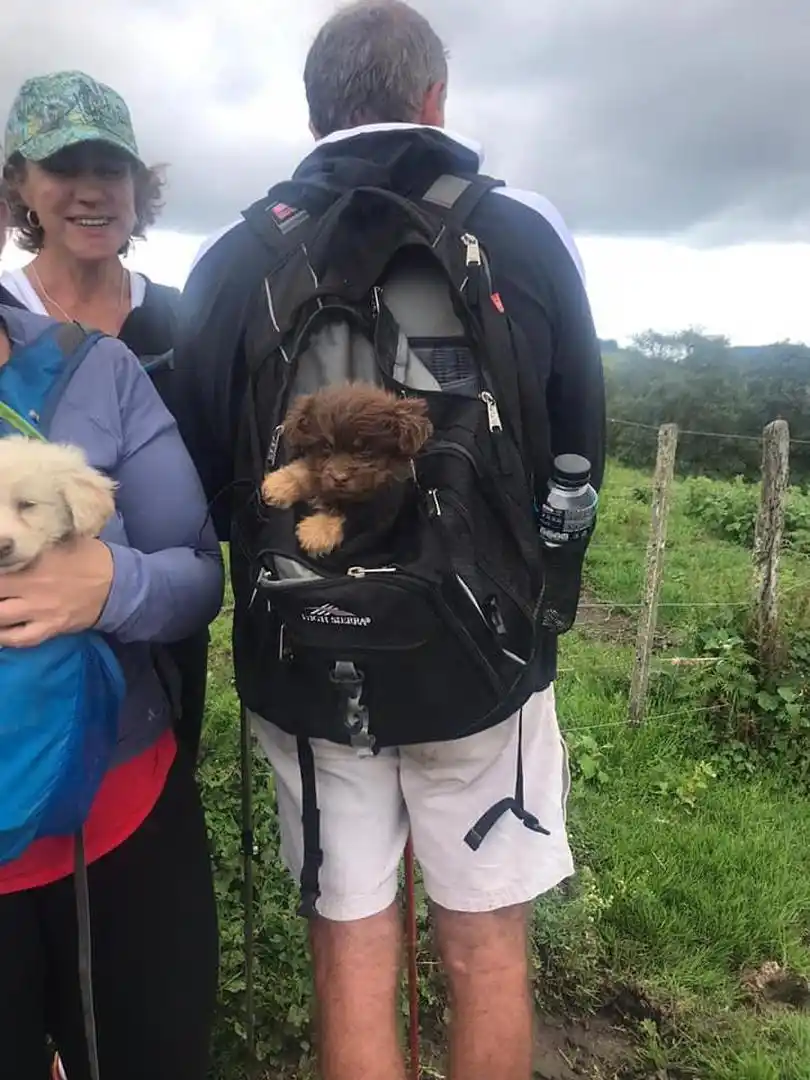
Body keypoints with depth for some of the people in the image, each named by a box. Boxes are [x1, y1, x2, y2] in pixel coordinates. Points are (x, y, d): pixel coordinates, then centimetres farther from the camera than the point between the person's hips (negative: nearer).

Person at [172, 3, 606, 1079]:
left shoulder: (235, 261, -3)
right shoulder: (527, 236, -3)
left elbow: (200, 483, 1)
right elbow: (580, 458, 2)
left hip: (306, 664, 1)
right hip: (483, 653, 0)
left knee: (351, 950, 16)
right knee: (486, 948, 18)